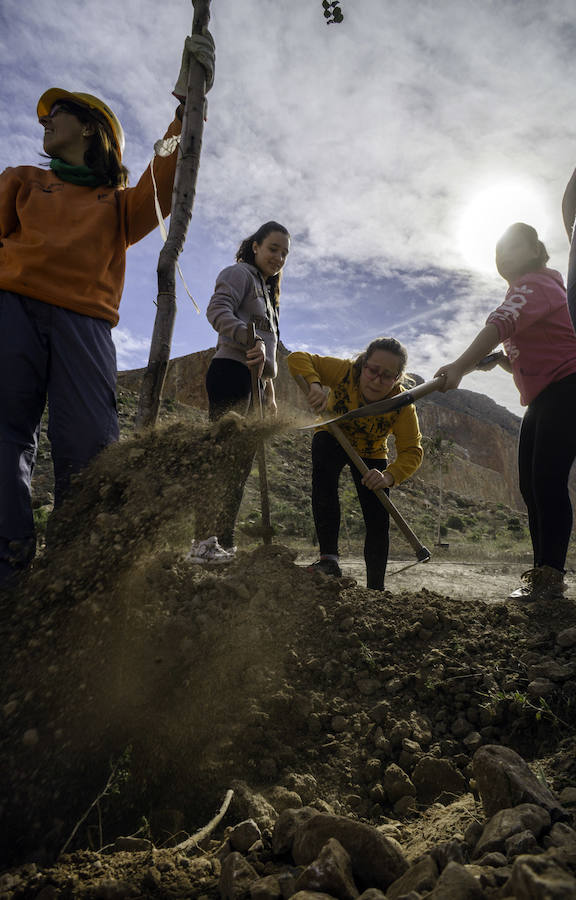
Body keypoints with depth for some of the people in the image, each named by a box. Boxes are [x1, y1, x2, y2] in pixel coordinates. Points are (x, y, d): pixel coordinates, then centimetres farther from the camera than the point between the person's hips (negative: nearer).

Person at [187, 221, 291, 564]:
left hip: (253, 381, 10)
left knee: (242, 464, 4)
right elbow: (218, 310, -16)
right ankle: (203, 543, -17)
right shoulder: (240, 273, 4)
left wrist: (270, 391, 23)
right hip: (231, 371, -9)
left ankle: (225, 543, 7)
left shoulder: (266, 292, 31)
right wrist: (251, 341, -32)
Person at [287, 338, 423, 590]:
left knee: (378, 523, -4)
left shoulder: (403, 406, -31)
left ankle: (375, 589, 16)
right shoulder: (345, 371, -33)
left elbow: (412, 451, -30)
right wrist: (314, 384, -49)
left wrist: (389, 476, -49)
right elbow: (297, 359, -30)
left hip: (371, 455, 1)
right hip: (333, 439, -1)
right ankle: (329, 558, -36)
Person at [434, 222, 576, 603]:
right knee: (531, 484, 5)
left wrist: (460, 367, -42)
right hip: (544, 400, 10)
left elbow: (500, 325, -30)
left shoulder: (536, 284, -9)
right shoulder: (522, 292, 22)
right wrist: (497, 358, 4)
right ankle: (543, 572, 11)